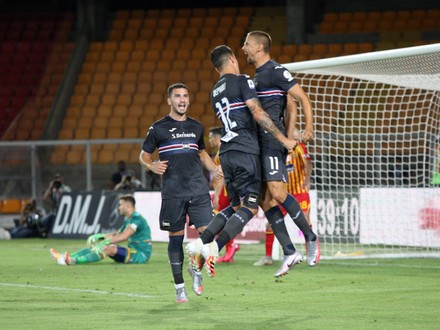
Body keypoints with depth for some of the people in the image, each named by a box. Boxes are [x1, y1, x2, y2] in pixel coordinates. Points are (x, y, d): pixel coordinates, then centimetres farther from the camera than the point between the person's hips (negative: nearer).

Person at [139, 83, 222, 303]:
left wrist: (215, 170, 10)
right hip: (173, 193, -3)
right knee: (176, 238, 2)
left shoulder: (196, 127, 13)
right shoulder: (158, 128, 2)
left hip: (198, 190, 3)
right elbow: (143, 155, 7)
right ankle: (179, 287, 12)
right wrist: (151, 166, -15)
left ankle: (196, 270, 19)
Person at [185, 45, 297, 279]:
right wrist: (283, 140, -8)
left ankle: (200, 242, 1)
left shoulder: (215, 93, 21)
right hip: (246, 152, -8)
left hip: (226, 153, 8)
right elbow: (258, 114, -12)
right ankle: (214, 247, -23)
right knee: (249, 207, -7)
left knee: (236, 206, 16)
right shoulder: (242, 81, -3)